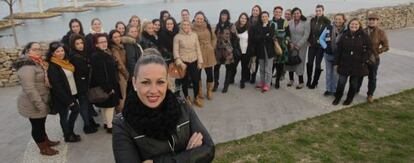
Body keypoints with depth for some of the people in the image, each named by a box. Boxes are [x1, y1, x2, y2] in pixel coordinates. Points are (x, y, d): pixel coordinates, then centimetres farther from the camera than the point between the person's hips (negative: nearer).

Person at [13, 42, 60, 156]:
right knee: (37, 125, 6)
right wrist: (39, 104, -25)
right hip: (33, 104, -9)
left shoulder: (37, 63, 7)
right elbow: (29, 89, -27)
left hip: (41, 101, 9)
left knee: (41, 123, 23)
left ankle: (46, 141, 39)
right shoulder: (27, 66, -23)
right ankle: (44, 149, 20)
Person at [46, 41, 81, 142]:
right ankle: (68, 136, 28)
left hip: (70, 94, 8)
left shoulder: (65, 62, 5)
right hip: (62, 98, -8)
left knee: (76, 109, 19)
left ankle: (70, 132, 36)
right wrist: (67, 100, -20)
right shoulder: (52, 67, -20)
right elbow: (56, 86, -23)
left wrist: (71, 98, 5)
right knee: (64, 116, 9)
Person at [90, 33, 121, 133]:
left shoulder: (107, 53, 11)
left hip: (111, 84, 9)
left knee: (106, 106, 18)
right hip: (106, 86, -9)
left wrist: (113, 85, 14)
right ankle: (109, 126, 8)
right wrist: (108, 88, -23)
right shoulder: (96, 56, -18)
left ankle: (106, 123, 29)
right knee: (110, 105, -2)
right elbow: (99, 74, -23)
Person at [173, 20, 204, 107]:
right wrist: (180, 62, -14)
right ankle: (187, 98, 29)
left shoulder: (194, 35, 3)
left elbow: (198, 49, 6)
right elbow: (175, 51, -6)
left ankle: (196, 98, 21)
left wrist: (200, 61, 3)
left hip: (194, 61, 2)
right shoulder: (177, 37, -4)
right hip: (183, 62, -2)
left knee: (196, 80, 2)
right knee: (185, 81, 8)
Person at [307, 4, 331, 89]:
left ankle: (314, 82, 11)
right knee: (309, 63, 2)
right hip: (312, 45, 3)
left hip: (320, 46, -3)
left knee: (317, 65, 1)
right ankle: (308, 80, 17)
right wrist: (309, 41, 3)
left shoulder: (326, 21, -5)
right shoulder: (312, 20, 7)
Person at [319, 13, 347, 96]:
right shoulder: (328, 28, -3)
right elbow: (321, 38, 4)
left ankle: (335, 90, 20)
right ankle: (328, 89, 25)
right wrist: (325, 47, -8)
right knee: (328, 72, 13)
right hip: (328, 54, 3)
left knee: (336, 73, 6)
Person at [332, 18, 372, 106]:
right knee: (341, 82, 1)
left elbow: (368, 49, 0)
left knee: (353, 83, 10)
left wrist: (364, 61, -9)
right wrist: (337, 62, 3)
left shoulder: (364, 36, -3)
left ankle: (349, 98, 28)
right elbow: (339, 50, 4)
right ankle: (337, 97, 21)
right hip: (345, 64, 1)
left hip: (358, 65, -1)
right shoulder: (344, 36, 2)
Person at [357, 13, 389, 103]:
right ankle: (356, 90, 36)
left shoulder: (381, 33, -9)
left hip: (373, 59, -2)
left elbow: (386, 47, -8)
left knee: (372, 78, 11)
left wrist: (376, 51, -19)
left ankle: (370, 94, 25)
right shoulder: (363, 31, -1)